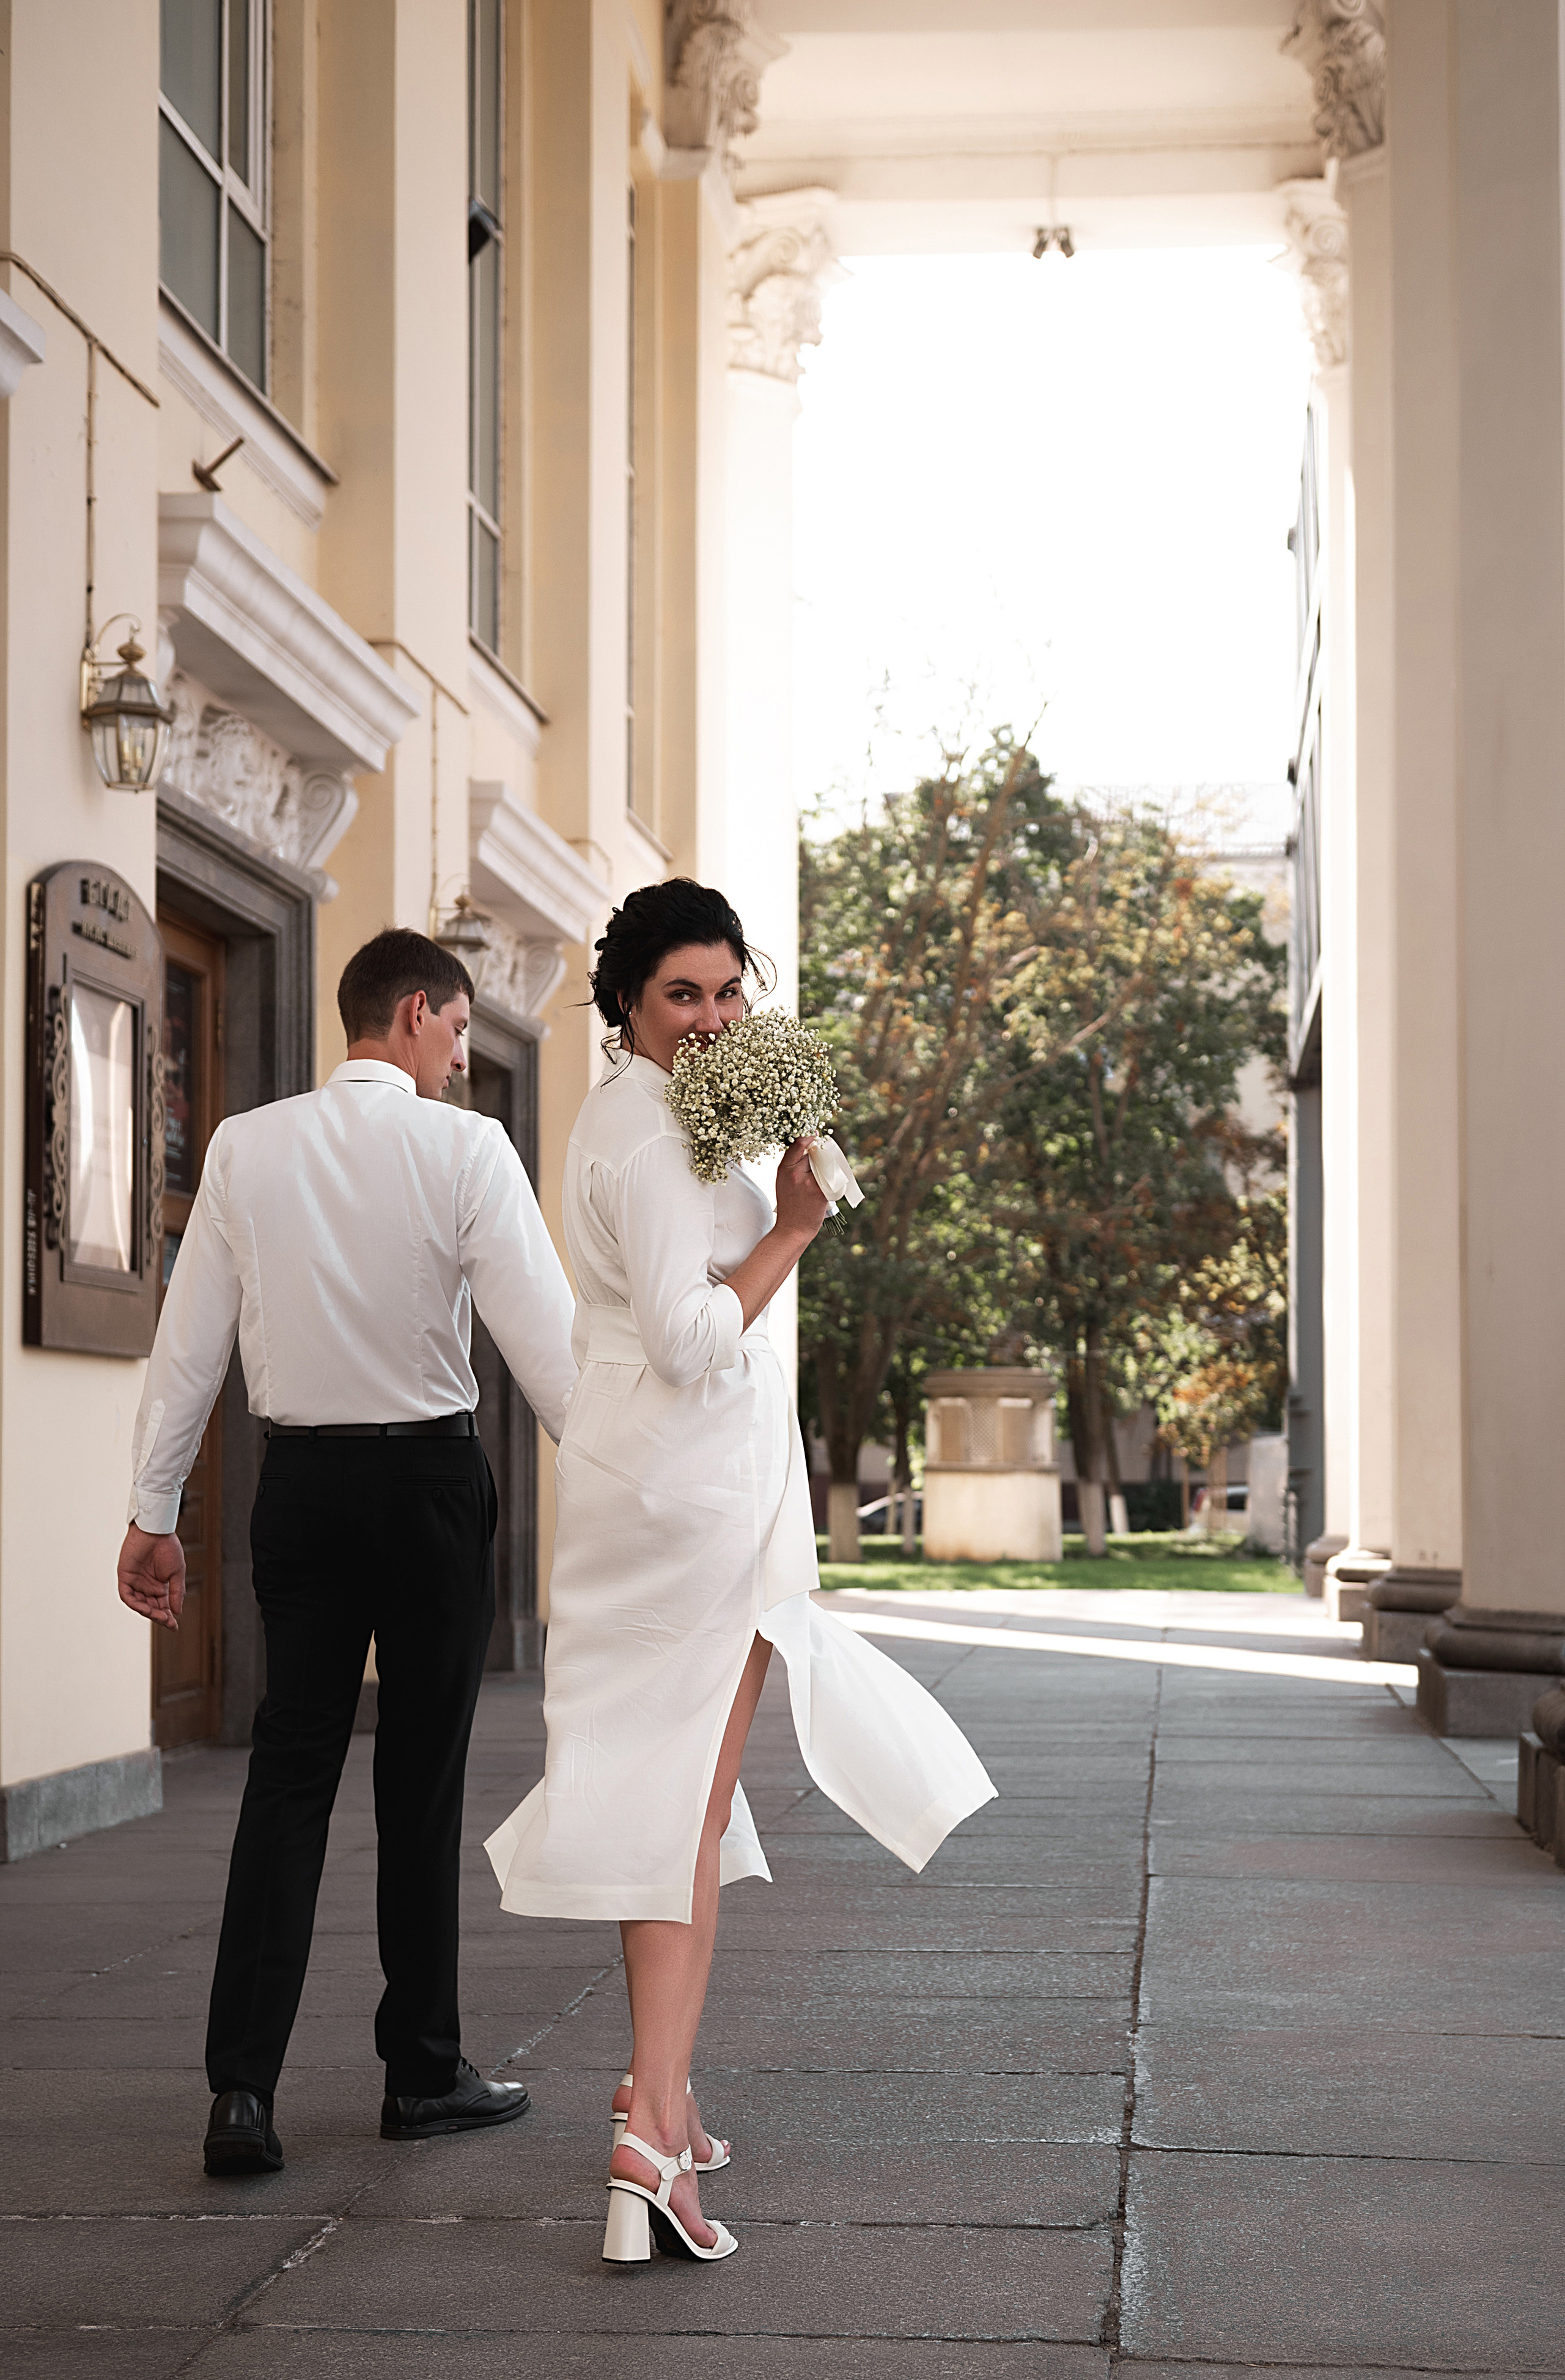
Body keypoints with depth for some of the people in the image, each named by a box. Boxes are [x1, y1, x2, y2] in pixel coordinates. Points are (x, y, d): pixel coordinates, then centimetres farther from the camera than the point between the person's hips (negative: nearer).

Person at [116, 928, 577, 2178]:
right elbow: (545, 1334, -13)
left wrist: (155, 1513, 10)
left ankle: (244, 2086, -2)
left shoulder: (245, 1148, 2)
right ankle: (423, 2071, 18)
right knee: (423, 1783, 7)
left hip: (303, 1479, 3)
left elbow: (190, 1340, 4)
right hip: (431, 1477, -3)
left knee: (290, 1771, 6)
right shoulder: (465, 1148, -9)